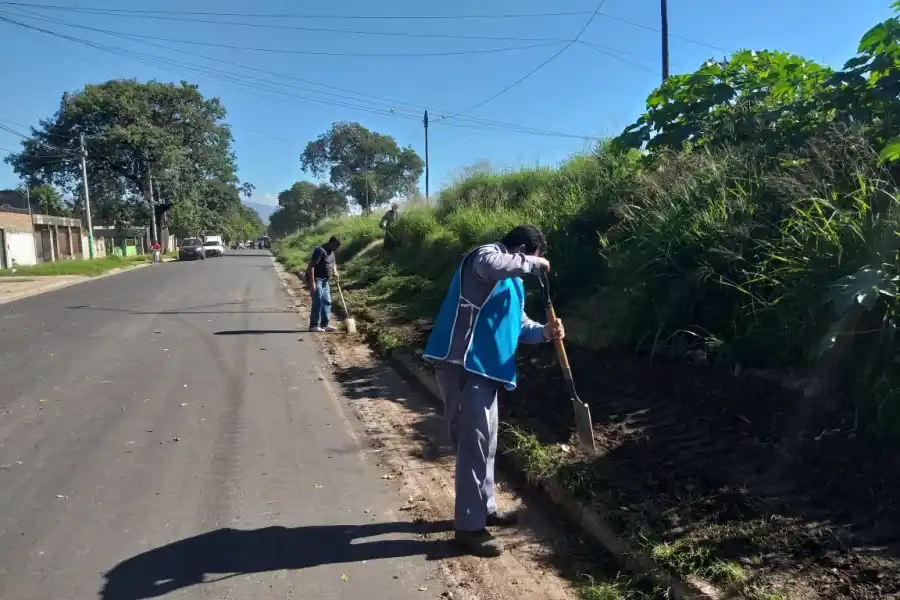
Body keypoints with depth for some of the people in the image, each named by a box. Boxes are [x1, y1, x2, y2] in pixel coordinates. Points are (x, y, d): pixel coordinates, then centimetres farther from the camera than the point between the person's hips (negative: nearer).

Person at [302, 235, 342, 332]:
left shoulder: (331, 251, 10)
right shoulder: (320, 251, -19)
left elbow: (333, 263, 30)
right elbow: (311, 266, -23)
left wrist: (335, 272, 10)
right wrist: (312, 282, -27)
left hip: (325, 281, 10)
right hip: (316, 280, -10)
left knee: (327, 302, 9)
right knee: (318, 302, -10)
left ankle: (325, 324, 15)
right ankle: (314, 325, -3)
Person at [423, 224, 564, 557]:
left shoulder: (513, 281, 20)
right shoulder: (486, 256, -10)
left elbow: (518, 323, 22)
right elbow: (495, 266, -35)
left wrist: (543, 332, 1)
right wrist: (533, 264, -18)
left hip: (483, 367, 11)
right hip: (461, 364, -11)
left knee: (486, 442, 19)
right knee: (474, 442, -9)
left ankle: (484, 508, 35)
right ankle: (469, 526, 0)